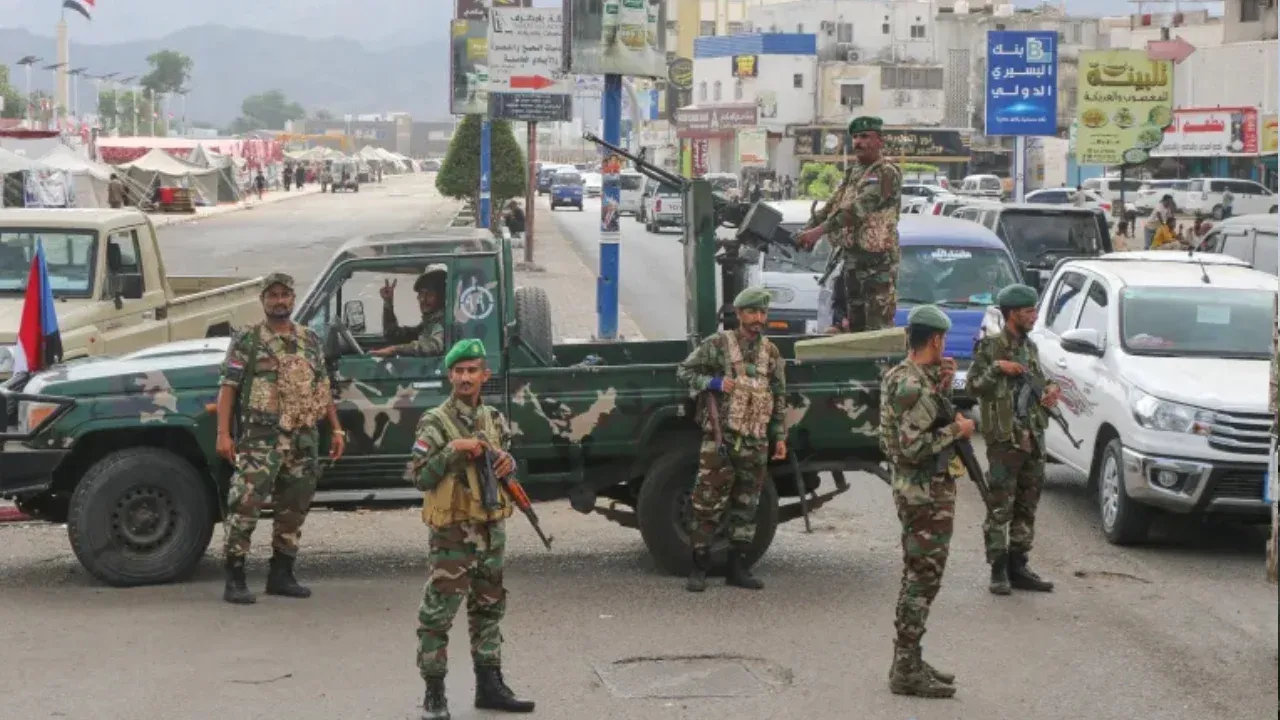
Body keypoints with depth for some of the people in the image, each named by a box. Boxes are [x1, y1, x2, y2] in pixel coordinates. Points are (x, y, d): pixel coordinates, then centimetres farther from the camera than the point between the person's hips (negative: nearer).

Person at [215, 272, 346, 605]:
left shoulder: (311, 340, 15)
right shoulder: (247, 340, -1)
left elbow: (323, 387, 18)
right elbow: (228, 388, -5)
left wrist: (336, 429, 11)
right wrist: (223, 433, -14)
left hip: (305, 439, 6)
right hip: (261, 437, -5)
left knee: (293, 508, 11)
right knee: (246, 504, -11)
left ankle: (281, 575, 21)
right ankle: (235, 580, -7)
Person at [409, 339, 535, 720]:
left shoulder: (494, 419, 10)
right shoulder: (435, 424, -9)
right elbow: (420, 478, -13)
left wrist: (509, 462, -1)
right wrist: (454, 449, -23)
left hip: (492, 528, 6)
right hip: (453, 532, -6)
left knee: (489, 609, 14)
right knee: (438, 613, -5)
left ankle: (489, 685, 23)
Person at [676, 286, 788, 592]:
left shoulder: (771, 352, 12)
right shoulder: (717, 344, -1)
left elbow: (779, 397, 17)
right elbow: (684, 371, 2)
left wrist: (780, 437, 12)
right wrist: (714, 383, -13)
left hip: (755, 441, 5)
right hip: (720, 437, -5)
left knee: (746, 507, 8)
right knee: (708, 503, -7)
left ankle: (737, 567, 15)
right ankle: (699, 568, -1)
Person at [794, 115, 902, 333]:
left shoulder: (886, 173, -13)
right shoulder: (853, 172, 18)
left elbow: (858, 208, -24)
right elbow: (833, 204, 17)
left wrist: (819, 231, -29)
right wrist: (807, 230, 1)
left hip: (878, 259, -9)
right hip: (851, 256, 9)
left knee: (878, 327, -10)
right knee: (855, 322, 14)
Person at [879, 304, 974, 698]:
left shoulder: (902, 376, 10)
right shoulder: (915, 385, -21)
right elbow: (913, 447, -26)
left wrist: (944, 385, 5)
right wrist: (957, 431, -16)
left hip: (916, 488, 10)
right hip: (927, 492, -10)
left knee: (917, 578, 17)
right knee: (922, 580, -5)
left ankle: (909, 662, 24)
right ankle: (907, 671, -2)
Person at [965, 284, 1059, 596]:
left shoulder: (1030, 347, 15)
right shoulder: (990, 347, -6)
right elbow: (972, 385, -12)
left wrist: (1051, 389, 5)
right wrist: (996, 368, -25)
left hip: (1033, 438, 7)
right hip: (1004, 439, -7)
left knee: (1027, 507, 10)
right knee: (1000, 508, -5)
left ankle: (1018, 566, 16)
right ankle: (998, 570, 0)